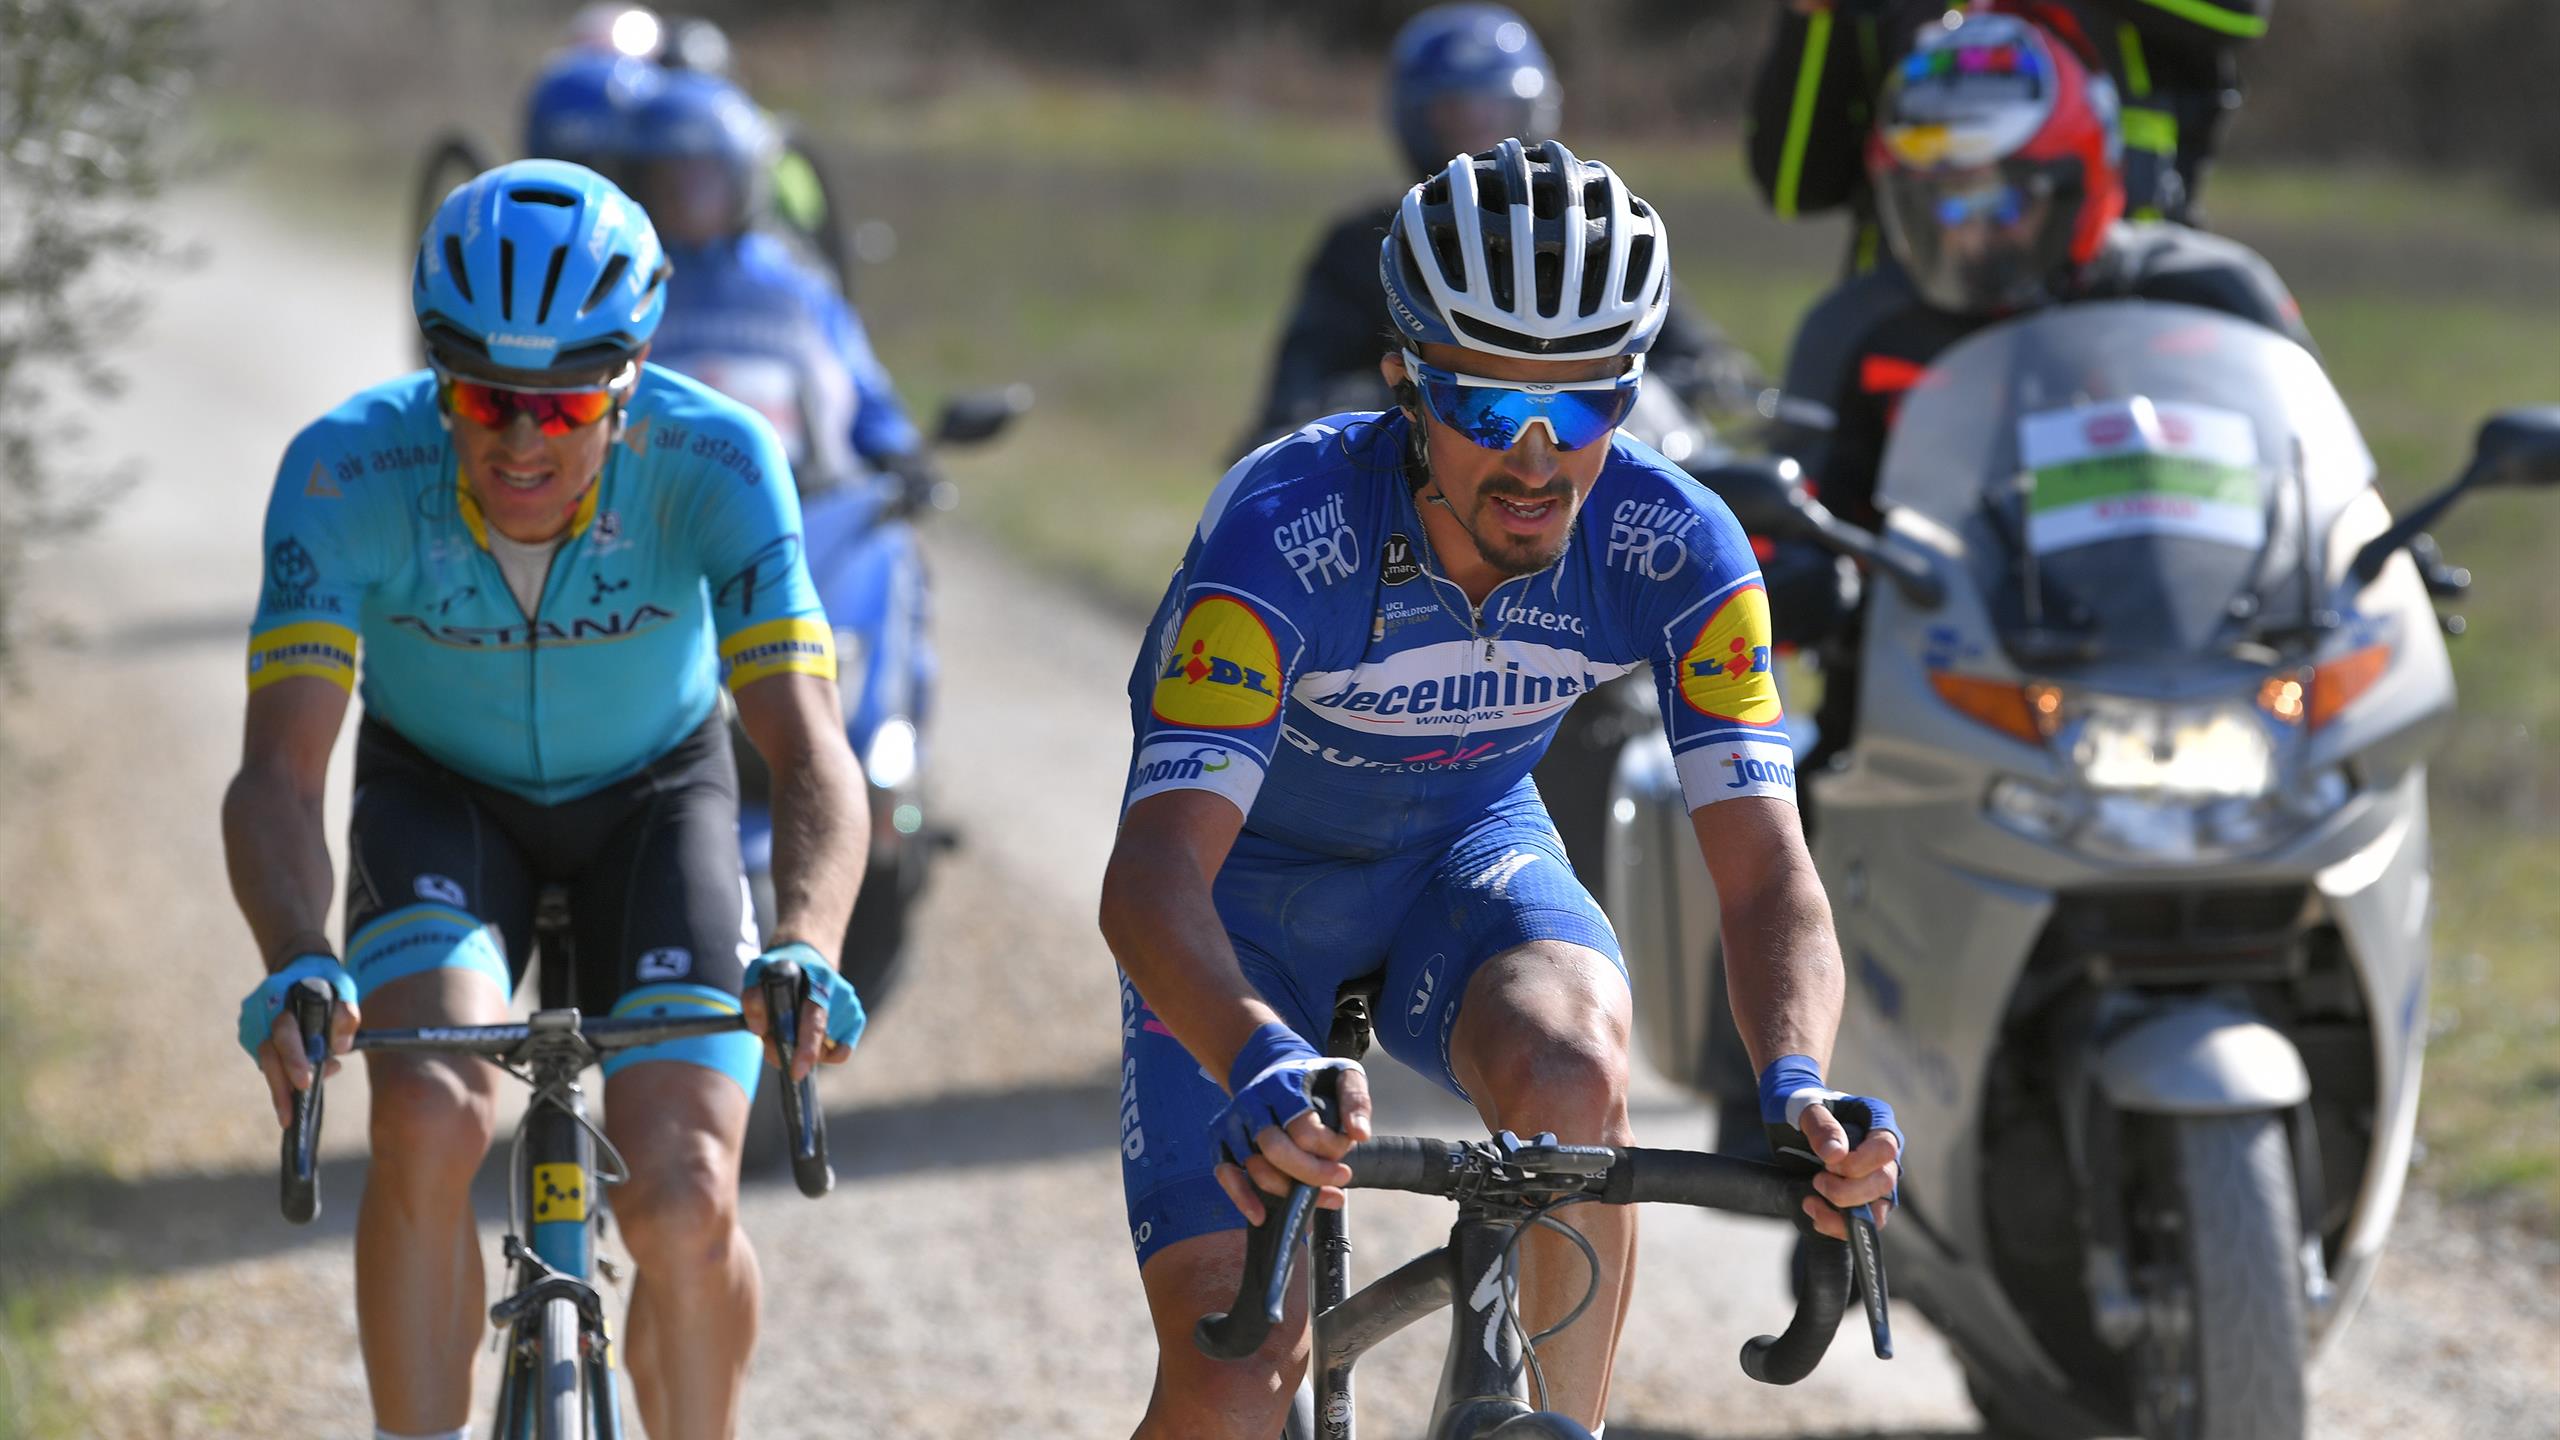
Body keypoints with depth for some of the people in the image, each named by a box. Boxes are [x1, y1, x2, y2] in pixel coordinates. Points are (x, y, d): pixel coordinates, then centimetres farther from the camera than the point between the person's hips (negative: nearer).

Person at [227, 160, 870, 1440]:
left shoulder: (714, 461, -31)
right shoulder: (348, 471, -30)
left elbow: (812, 755, -38)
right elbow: (278, 771, -37)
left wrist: (806, 948, -58)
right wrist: (297, 964, -56)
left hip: (653, 795, 0)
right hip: (440, 793, 0)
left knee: (685, 1203, -16)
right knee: (429, 1125, -28)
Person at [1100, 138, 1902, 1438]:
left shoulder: (1674, 551, -25)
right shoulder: (1283, 530, -35)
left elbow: (1765, 870, -28)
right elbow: (1151, 874, -43)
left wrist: (1798, 1081, -49)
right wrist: (1263, 1064, -63)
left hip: (1462, 853, 2)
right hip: (1245, 880, -2)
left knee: (1573, 1071, -34)